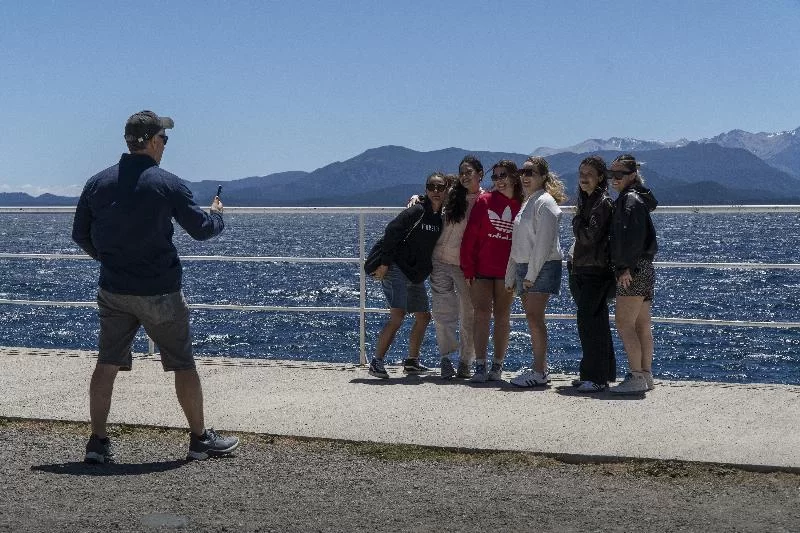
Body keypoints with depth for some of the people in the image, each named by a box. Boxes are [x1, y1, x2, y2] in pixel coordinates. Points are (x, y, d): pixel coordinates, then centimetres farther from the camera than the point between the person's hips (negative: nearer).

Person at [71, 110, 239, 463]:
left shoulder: (97, 183, 1)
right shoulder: (167, 184, -12)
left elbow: (80, 235, 8)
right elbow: (201, 229, -4)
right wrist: (217, 214, 18)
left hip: (113, 291, 4)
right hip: (159, 293, -4)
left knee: (107, 364, 10)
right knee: (183, 365, 8)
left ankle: (98, 442, 9)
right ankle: (200, 439, 17)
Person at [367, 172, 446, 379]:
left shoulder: (444, 217, 8)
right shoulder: (416, 211, -13)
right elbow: (391, 232, -16)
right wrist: (384, 264, -18)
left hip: (417, 276, 8)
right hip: (397, 271, -8)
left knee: (423, 317, 14)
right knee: (398, 315, -19)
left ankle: (412, 361, 28)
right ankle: (377, 361, -15)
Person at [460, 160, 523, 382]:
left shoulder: (521, 206, 4)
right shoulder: (484, 201, 0)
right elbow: (470, 236, -2)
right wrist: (468, 269, -7)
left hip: (506, 271, 1)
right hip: (481, 269, -1)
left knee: (502, 316, 7)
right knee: (482, 314, -4)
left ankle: (497, 366, 13)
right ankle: (480, 366, -4)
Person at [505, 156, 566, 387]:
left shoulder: (545, 202, -9)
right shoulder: (527, 203, 20)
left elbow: (543, 241, -17)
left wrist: (531, 274, -18)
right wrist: (511, 276, 19)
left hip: (543, 267, -9)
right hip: (524, 267, 9)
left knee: (534, 317, -13)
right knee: (533, 318, 8)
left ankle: (539, 372, -12)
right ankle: (540, 369, 13)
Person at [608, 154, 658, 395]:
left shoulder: (630, 199, -11)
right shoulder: (634, 198, 20)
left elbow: (634, 235, -21)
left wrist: (626, 267, -22)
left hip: (633, 270, -10)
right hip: (644, 269, 10)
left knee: (623, 323, -11)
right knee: (642, 325, 11)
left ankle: (637, 377, -12)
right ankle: (646, 375, 15)